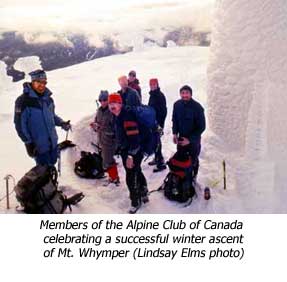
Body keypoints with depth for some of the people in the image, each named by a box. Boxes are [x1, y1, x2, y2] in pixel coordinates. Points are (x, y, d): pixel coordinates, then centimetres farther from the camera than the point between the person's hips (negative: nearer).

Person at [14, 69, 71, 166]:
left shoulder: (48, 98, 3)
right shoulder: (23, 101, -17)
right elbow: (20, 124, -14)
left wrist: (61, 123, -1)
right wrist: (28, 142, -15)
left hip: (53, 142, 6)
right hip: (38, 145, -6)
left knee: (52, 164, 21)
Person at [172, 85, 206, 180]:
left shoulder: (197, 107, -20)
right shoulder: (177, 105, -8)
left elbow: (201, 127, -16)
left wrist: (190, 140, -19)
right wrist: (175, 133, -5)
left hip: (194, 139, -3)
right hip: (181, 137, 3)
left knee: (193, 160, 10)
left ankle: (193, 178, 32)